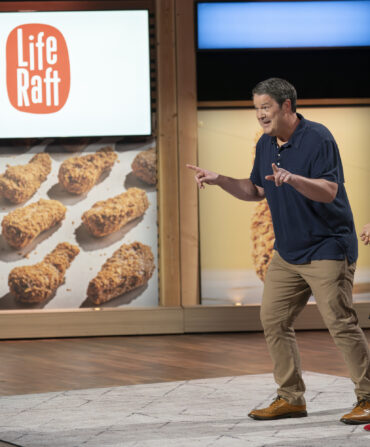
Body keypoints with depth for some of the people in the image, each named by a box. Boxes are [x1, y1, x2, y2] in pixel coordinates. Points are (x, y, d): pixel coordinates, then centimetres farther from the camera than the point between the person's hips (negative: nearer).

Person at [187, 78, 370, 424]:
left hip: (326, 249, -8)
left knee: (340, 323, -10)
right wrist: (219, 180, 6)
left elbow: (329, 190, -22)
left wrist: (294, 178, -37)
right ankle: (291, 398, 15)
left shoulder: (317, 138, -15)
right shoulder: (265, 144, 10)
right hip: (287, 251, 8)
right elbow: (256, 190, 19)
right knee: (273, 320, 6)